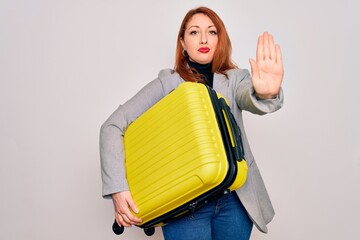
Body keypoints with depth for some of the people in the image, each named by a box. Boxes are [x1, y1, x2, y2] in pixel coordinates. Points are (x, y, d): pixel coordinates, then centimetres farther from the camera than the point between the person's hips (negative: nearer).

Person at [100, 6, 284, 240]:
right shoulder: (167, 83, -1)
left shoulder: (235, 78, 3)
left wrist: (267, 94, -45)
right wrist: (117, 186, -17)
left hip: (235, 198, 2)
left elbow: (250, 99, -21)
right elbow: (113, 126, -5)